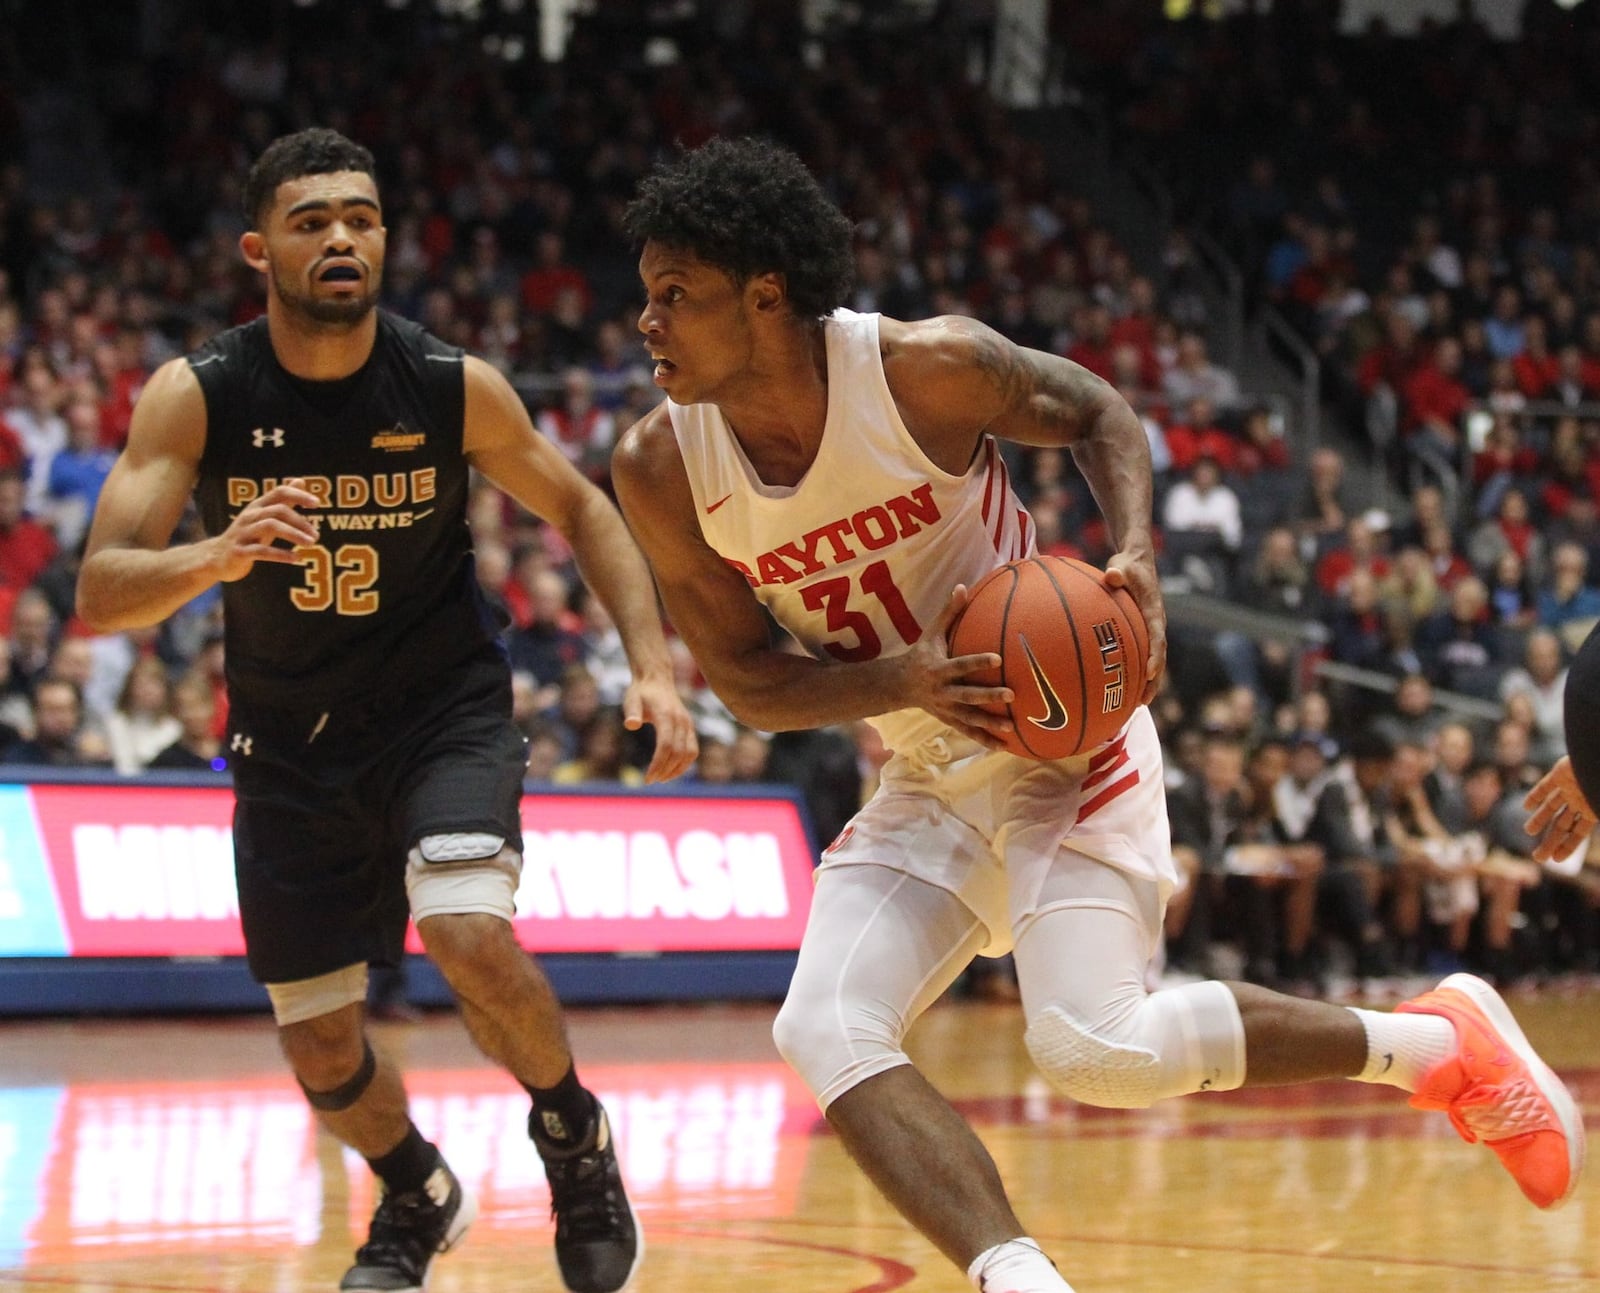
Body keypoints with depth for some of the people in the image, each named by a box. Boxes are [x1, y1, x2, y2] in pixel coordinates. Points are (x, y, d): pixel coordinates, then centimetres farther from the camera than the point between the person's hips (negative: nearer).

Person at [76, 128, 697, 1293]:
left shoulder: (455, 387, -15)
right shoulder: (196, 397, -17)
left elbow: (579, 509, 2)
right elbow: (100, 596, -23)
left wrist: (654, 663, -11)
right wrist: (215, 559, -43)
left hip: (445, 709, -2)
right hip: (290, 738, 2)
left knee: (472, 936, -28)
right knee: (319, 1044, 8)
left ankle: (575, 1139, 2)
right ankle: (419, 1200, 41)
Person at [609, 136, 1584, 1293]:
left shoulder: (927, 370, -21)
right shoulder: (660, 470, -11)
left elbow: (1095, 413, -1)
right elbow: (748, 681, -5)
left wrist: (1137, 560, -19)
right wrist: (902, 681, -24)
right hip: (928, 789, 5)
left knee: (1096, 1048, -19)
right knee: (823, 1035, -17)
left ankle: (1438, 1041, 1)